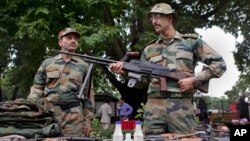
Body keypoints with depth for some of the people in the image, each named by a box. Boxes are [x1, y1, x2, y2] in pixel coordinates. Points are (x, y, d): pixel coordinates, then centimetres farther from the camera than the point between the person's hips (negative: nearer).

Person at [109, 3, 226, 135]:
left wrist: (195, 80, -7)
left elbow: (219, 64, 6)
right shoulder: (149, 49, 16)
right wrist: (125, 71, -4)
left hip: (181, 106, -2)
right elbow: (141, 80, 16)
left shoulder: (191, 41, 8)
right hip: (154, 106, 3)